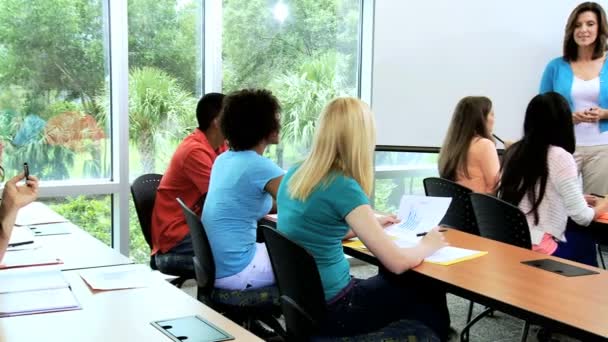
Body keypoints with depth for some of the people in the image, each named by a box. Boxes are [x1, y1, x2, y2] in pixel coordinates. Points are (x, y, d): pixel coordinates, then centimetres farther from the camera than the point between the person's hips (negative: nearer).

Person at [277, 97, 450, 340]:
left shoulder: (295, 174, 1)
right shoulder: (343, 187, -23)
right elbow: (397, 262, -20)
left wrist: (370, 224, 21)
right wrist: (428, 245, 0)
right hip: (328, 309, -7)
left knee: (409, 283, 23)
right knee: (427, 290, 15)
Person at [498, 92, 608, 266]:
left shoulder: (513, 151, 7)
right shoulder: (559, 156, -13)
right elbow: (582, 217, -9)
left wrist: (582, 201, 25)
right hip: (537, 251, -6)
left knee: (580, 234, 23)